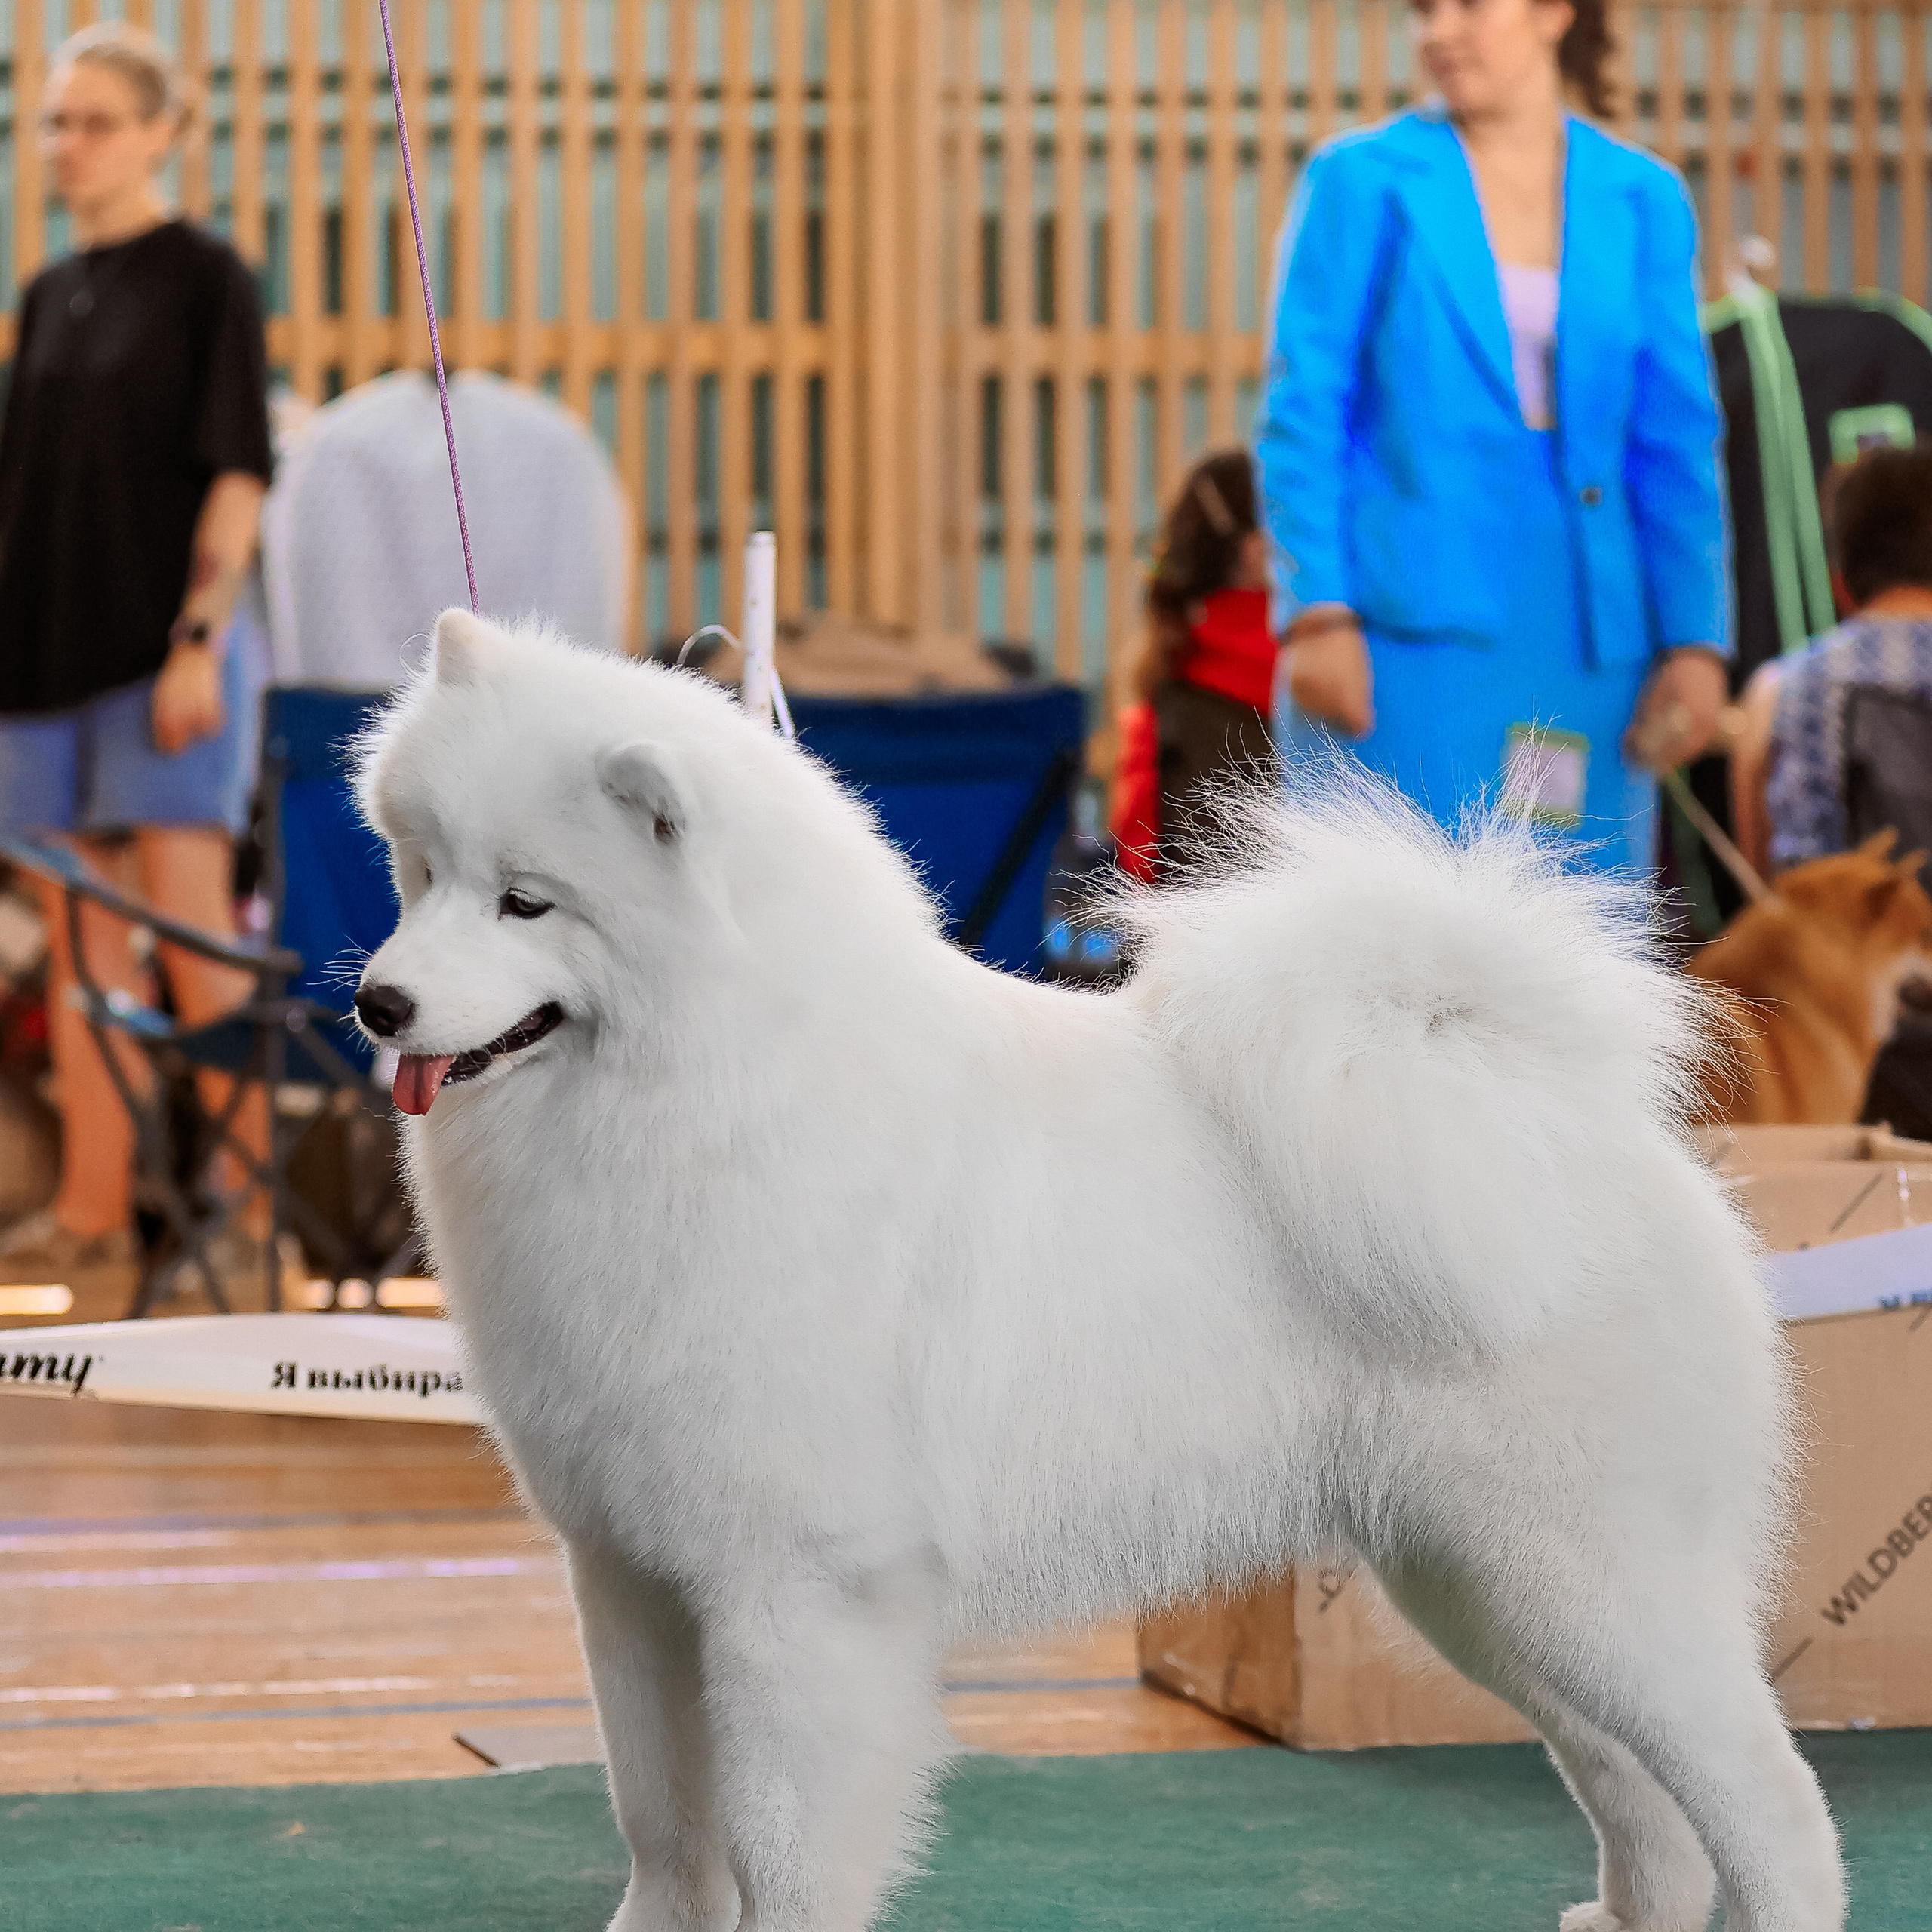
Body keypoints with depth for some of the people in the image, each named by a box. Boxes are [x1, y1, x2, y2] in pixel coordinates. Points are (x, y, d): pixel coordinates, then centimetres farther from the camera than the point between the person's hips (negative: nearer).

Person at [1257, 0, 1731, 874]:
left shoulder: (1644, 199, 11)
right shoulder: (1363, 181, 3)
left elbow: (1678, 445, 10)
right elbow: (1301, 416, -1)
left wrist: (1695, 641, 2)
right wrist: (1318, 615, -11)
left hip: (1587, 646, 3)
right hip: (1408, 640, -3)